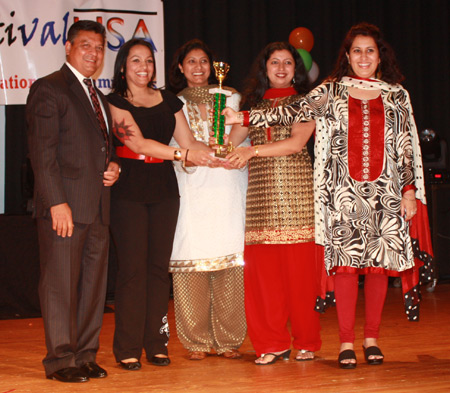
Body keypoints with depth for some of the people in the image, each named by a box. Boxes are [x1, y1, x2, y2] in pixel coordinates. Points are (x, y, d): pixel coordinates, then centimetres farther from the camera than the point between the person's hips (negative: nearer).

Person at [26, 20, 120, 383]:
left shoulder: (99, 97, 22)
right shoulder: (48, 89, -3)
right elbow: (42, 152, -11)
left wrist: (113, 166, 9)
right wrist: (56, 202, -19)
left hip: (98, 207, 8)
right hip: (65, 206, -8)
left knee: (94, 285, 9)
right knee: (61, 283, -3)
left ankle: (85, 356, 18)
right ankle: (61, 360, 6)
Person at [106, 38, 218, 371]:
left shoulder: (169, 101, 13)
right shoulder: (115, 102, -2)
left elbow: (189, 143, 11)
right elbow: (138, 143, -15)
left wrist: (212, 153, -9)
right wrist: (183, 153, -23)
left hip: (164, 189, 4)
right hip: (129, 190, -4)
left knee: (159, 266, 5)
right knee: (133, 267, -5)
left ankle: (156, 343, 12)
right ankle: (128, 348, 3)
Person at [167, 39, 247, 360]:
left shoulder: (230, 98, 16)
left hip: (228, 190, 0)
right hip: (191, 192, 0)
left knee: (230, 265, -5)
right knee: (192, 266, -5)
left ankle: (228, 340, 4)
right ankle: (197, 342, 3)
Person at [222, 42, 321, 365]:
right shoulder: (254, 104, 19)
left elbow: (296, 142, -7)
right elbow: (232, 140, 15)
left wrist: (252, 151, -13)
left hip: (296, 191, -3)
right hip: (260, 194, 3)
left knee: (299, 269, -4)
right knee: (261, 269, -2)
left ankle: (306, 343, 9)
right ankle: (272, 344, 8)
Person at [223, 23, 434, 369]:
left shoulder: (396, 96, 10)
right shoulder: (330, 93, 7)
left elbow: (408, 147, 9)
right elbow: (290, 113, -2)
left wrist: (410, 191, 3)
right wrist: (243, 118, -11)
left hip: (385, 191, 1)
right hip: (344, 191, -1)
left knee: (380, 262, 2)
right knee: (346, 263, -3)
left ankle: (372, 337, 15)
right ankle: (346, 342, 5)